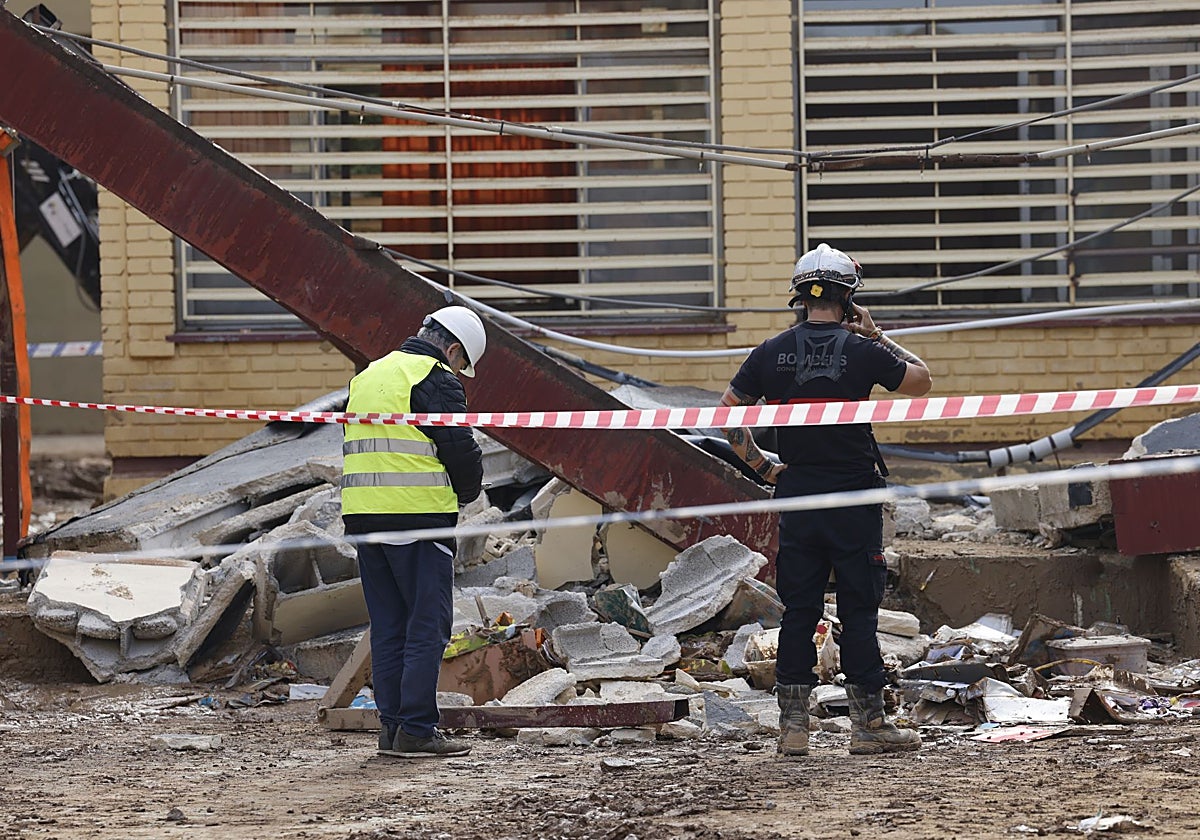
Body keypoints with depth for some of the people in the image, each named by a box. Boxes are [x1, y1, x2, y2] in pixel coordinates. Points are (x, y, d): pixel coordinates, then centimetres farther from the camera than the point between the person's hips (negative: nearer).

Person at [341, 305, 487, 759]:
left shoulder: (367, 376, 19)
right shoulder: (436, 381, -7)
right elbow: (461, 450, -11)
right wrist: (466, 494, 9)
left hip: (362, 514, 8)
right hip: (419, 515, -8)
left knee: (388, 626, 11)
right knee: (428, 624, -4)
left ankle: (391, 725, 12)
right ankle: (416, 729, -7)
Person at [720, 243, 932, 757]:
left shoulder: (772, 353, 1)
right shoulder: (861, 350, -8)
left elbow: (727, 415, 4)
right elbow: (921, 381, 7)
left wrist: (761, 466, 11)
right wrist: (877, 335, 12)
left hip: (796, 496, 3)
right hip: (854, 496, -3)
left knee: (798, 612, 7)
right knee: (858, 609, 2)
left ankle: (792, 726, 7)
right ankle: (868, 725, 5)